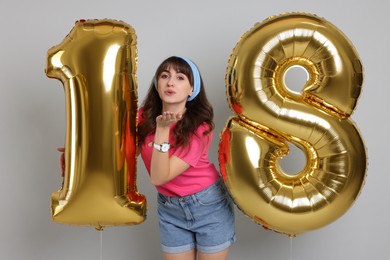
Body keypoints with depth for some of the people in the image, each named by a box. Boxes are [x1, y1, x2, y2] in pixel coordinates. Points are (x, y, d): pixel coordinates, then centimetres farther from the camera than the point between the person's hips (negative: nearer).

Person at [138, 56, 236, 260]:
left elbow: (159, 176, -26)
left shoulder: (199, 128, -22)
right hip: (169, 208, 4)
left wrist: (162, 129, -34)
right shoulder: (144, 116, -9)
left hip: (209, 205, -3)